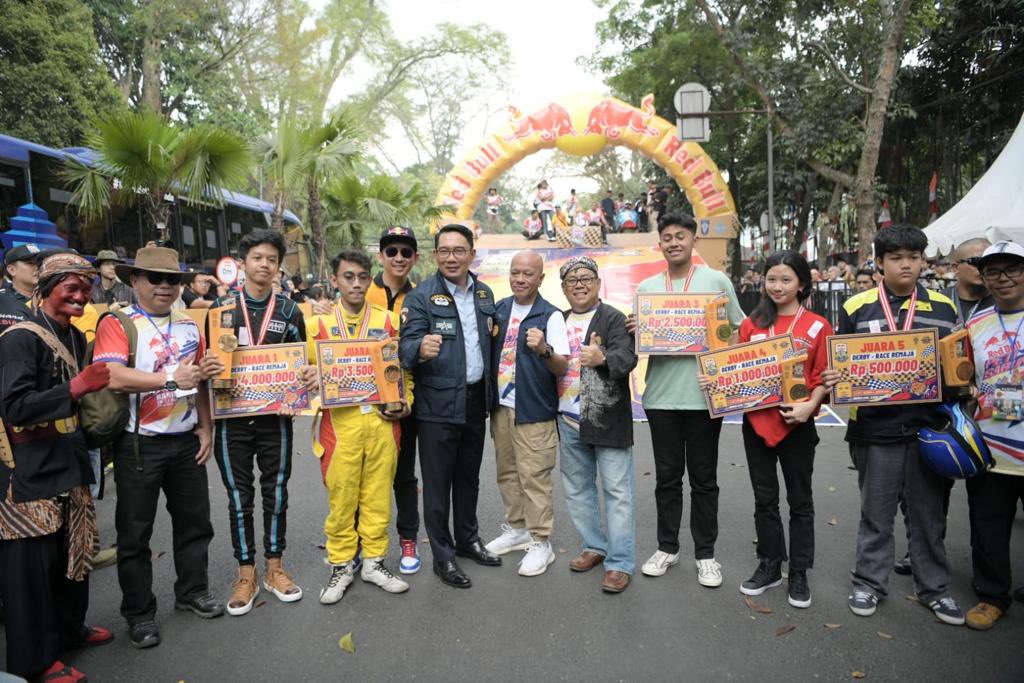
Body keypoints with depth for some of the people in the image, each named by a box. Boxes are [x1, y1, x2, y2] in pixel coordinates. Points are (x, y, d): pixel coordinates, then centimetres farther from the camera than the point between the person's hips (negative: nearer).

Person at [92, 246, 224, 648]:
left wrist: (206, 428, 9)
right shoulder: (116, 324, -9)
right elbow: (113, 377, -26)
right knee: (135, 531, 8)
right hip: (138, 444, -5)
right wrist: (171, 378, -32)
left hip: (186, 441, 6)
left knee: (194, 520, 15)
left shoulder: (189, 326, 9)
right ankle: (139, 613, 24)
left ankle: (192, 592, 34)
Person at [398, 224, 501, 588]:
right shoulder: (421, 296, -10)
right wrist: (421, 349, -38)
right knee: (437, 482, 5)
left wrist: (494, 332, 1)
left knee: (469, 476, 19)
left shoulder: (485, 293, 8)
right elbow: (407, 346, -18)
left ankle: (468, 539, 36)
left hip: (476, 399, 6)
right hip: (438, 404, -5)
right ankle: (443, 555, 19)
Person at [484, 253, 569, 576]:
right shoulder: (500, 309, 8)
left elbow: (562, 368, -14)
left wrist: (544, 350, -33)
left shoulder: (551, 316, -10)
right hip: (501, 406, 6)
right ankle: (516, 529, 33)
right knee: (507, 473, 16)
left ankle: (540, 543, 11)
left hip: (533, 411, -6)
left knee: (534, 477, -3)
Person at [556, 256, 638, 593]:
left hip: (608, 421, -6)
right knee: (577, 490, 16)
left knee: (617, 492, -1)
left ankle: (620, 563, 8)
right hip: (569, 421, 7)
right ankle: (595, 546, 32)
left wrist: (602, 359, -41)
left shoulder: (614, 319, -7)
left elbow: (627, 357, -24)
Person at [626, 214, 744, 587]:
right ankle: (667, 547, 26)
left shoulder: (717, 281, 2)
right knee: (667, 477, 12)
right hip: (661, 396, 2)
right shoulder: (647, 287, 9)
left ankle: (705, 553, 22)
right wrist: (634, 331, -9)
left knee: (704, 479, 8)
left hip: (705, 394, -2)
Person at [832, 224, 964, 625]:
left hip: (928, 426, 2)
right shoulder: (856, 308, 1)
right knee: (876, 512, 10)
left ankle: (934, 588, 29)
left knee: (929, 512, 13)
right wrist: (833, 380, -16)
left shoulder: (944, 307, 7)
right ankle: (869, 582, 25)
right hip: (875, 428, -2)